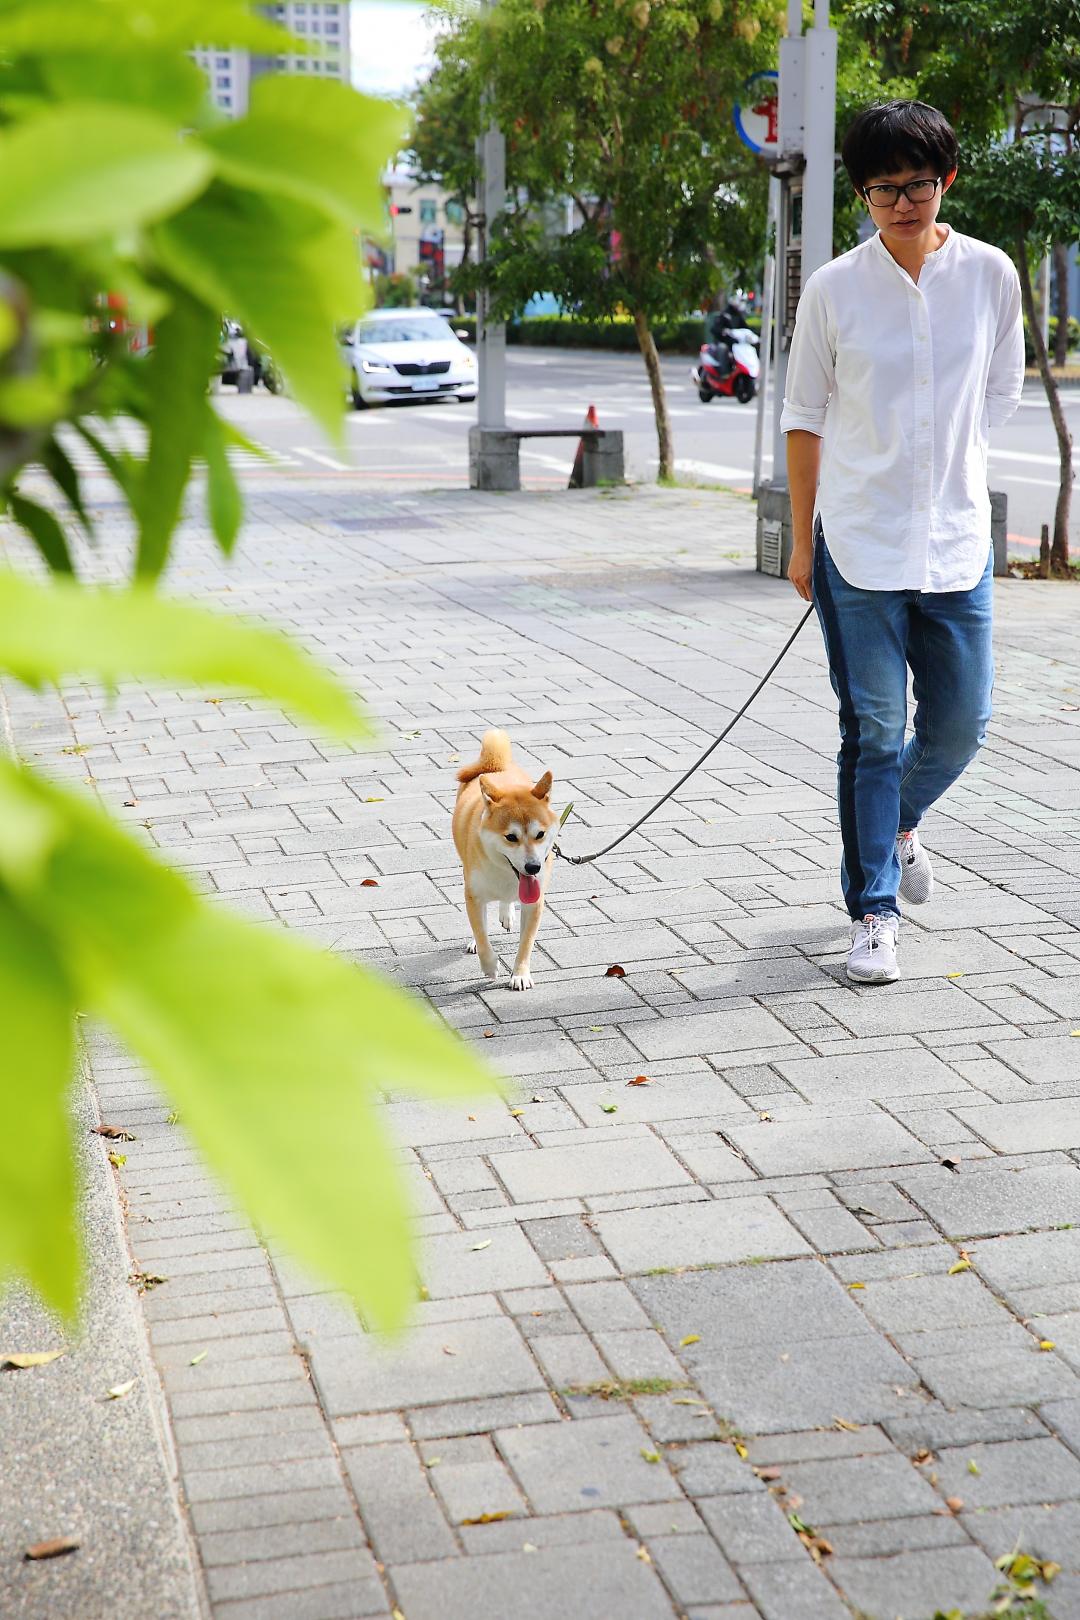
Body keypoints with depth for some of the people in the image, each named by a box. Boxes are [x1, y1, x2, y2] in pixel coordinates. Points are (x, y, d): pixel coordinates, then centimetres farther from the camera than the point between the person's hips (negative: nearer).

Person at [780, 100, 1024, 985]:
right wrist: (804, 538, 5)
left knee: (961, 726, 8)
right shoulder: (833, 288, -3)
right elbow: (806, 414, 4)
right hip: (858, 545, -2)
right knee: (873, 733, 0)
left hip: (957, 543, 2)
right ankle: (874, 911, 11)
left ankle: (901, 820, 40)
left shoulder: (991, 274, 1)